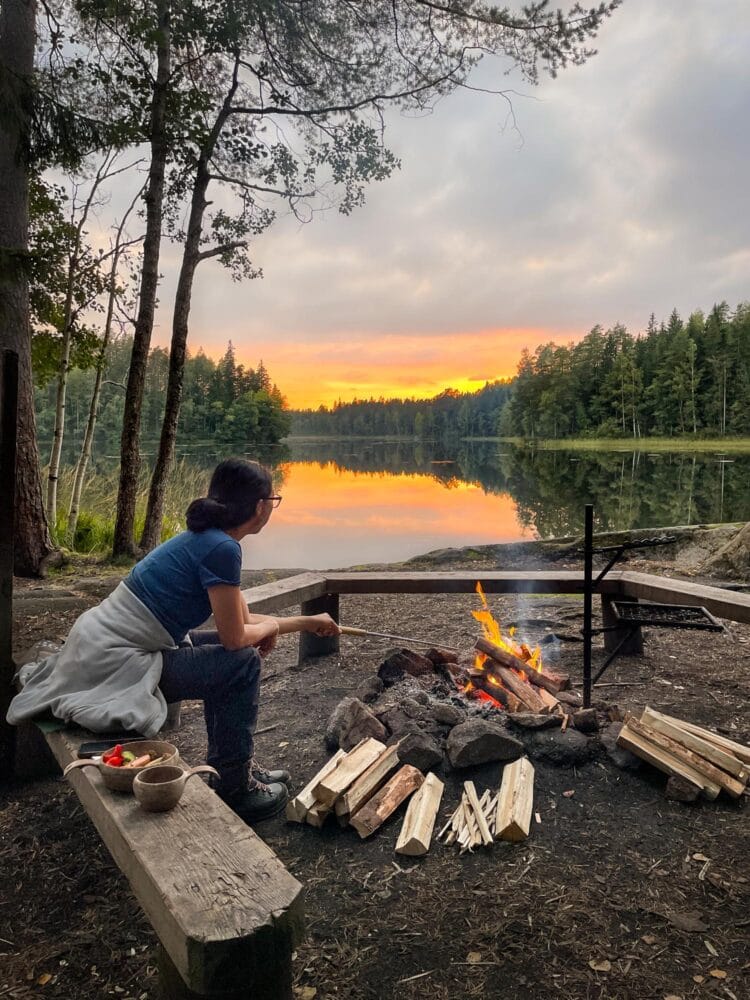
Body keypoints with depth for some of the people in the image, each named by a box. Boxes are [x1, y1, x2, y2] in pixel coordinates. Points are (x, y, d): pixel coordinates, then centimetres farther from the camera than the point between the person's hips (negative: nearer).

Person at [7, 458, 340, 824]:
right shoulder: (221, 548, -20)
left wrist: (308, 622, 24)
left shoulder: (204, 538, 10)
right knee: (242, 662, -8)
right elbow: (235, 637, -15)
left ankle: (232, 765, 26)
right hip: (114, 665, -10)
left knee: (223, 654, 17)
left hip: (98, 648, 10)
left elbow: (240, 621, 18)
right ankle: (233, 789, 6)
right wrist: (270, 625, 6)